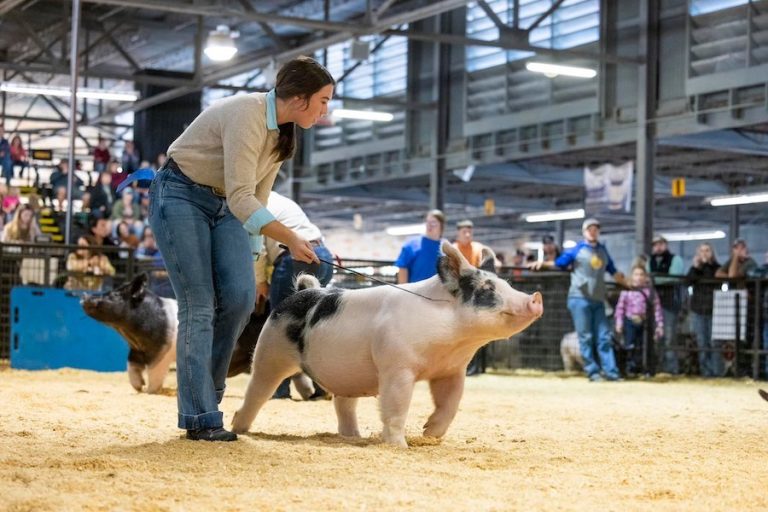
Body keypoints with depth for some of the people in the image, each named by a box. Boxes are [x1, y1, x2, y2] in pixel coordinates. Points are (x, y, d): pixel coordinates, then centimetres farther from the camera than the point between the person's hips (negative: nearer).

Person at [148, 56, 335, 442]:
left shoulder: (283, 132, 2)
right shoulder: (247, 115, -26)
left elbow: (257, 197, 9)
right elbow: (242, 198, -29)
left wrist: (252, 259, 8)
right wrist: (291, 240, -34)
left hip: (225, 206, 8)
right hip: (180, 196, -8)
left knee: (240, 296, -9)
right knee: (199, 307, -11)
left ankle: (204, 392, 8)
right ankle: (200, 419, -5)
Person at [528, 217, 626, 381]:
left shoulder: (603, 250, 16)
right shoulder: (577, 249, 2)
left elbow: (613, 271, 24)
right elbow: (558, 263, -3)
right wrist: (543, 263, -20)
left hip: (598, 300, 5)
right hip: (580, 299, -5)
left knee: (604, 338, 2)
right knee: (585, 337, -4)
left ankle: (611, 372, 0)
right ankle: (592, 371, -1)